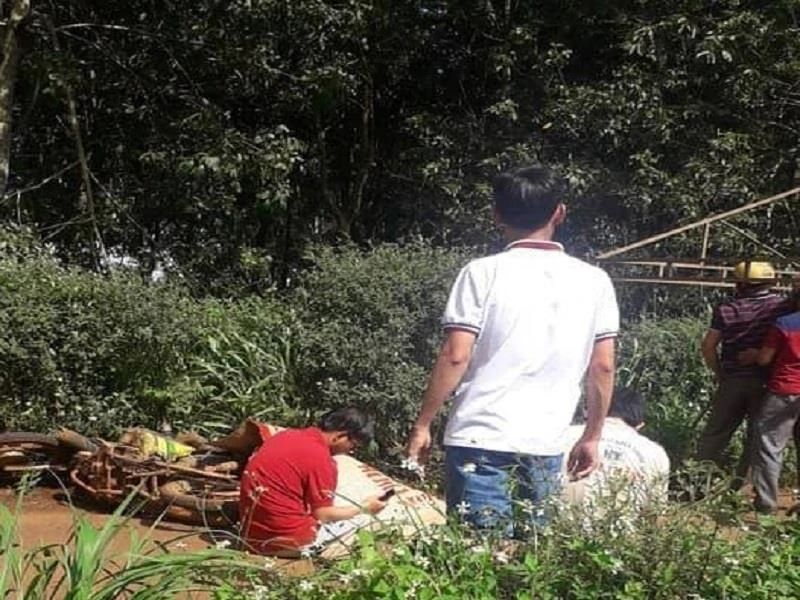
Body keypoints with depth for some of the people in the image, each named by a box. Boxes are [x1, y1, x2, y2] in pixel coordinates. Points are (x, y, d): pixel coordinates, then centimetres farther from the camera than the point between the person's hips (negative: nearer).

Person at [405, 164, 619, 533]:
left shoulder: (483, 273, -5)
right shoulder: (594, 281, 4)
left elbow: (455, 357, -9)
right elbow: (602, 367, 6)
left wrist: (422, 425, 1)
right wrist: (591, 438, 16)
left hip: (479, 439, -3)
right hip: (545, 447, 3)